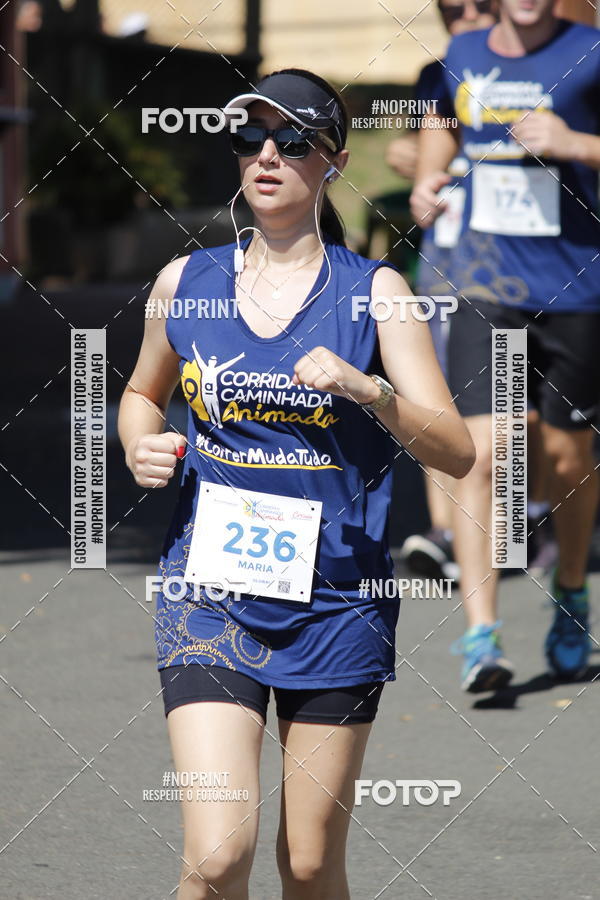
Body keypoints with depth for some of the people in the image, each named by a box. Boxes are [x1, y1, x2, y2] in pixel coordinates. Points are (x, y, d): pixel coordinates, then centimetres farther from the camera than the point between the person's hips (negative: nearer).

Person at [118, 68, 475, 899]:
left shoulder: (374, 291, -1)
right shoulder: (185, 281, 5)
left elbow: (457, 452, -5)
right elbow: (143, 393, 24)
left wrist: (367, 390, -22)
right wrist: (141, 447, 2)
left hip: (335, 599, 0)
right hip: (210, 589, 0)